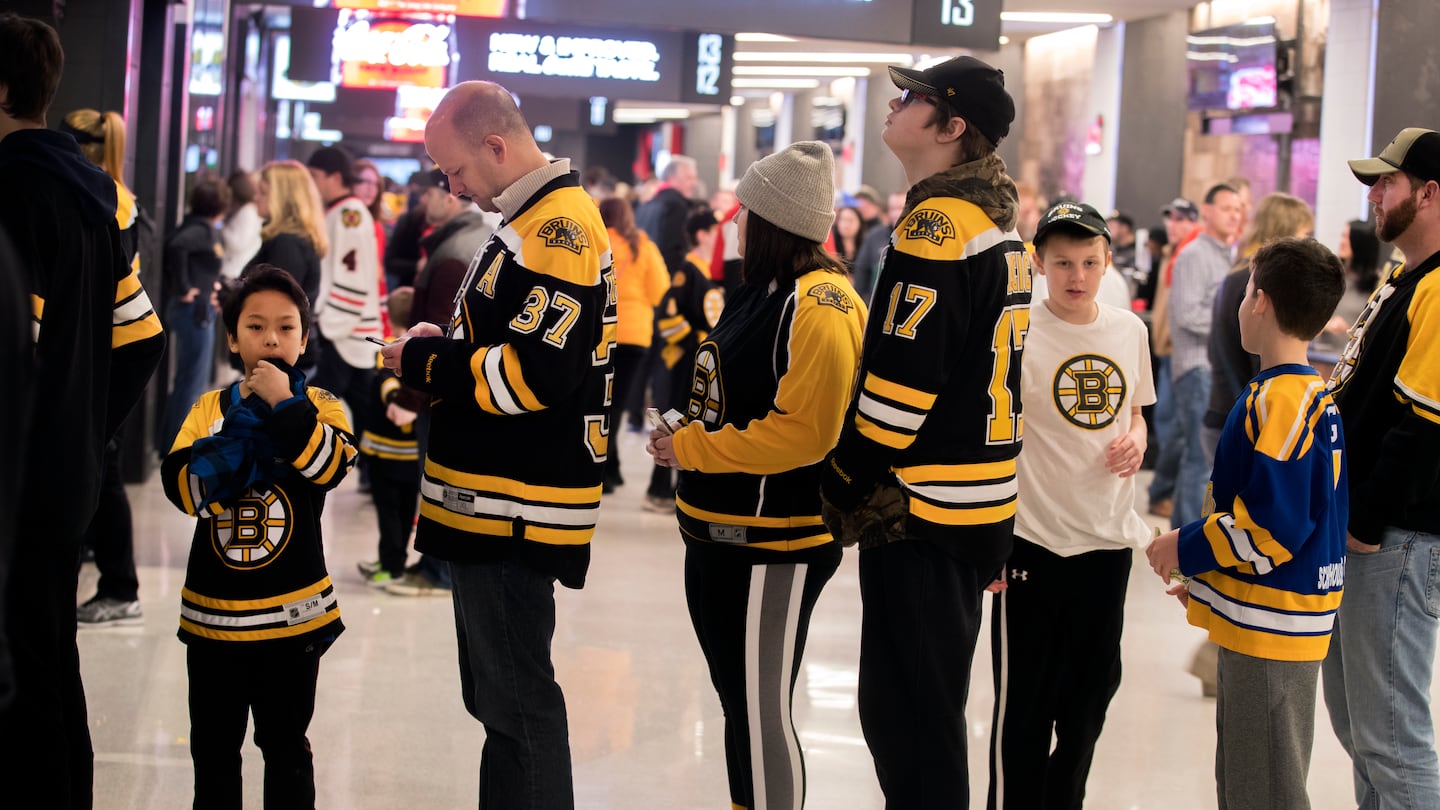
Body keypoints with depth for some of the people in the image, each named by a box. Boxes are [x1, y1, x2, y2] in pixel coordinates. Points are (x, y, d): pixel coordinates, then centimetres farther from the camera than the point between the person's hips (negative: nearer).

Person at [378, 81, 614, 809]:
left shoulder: (559, 230, -17)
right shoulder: (529, 219, 15)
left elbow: (534, 375, -25)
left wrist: (423, 363, -14)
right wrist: (444, 345, 7)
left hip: (515, 514, -11)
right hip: (490, 505, 11)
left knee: (514, 702, -5)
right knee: (497, 694, 18)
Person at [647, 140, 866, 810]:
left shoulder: (821, 307, -18)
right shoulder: (760, 292, 14)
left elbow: (803, 432, -25)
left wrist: (691, 448, -18)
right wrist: (688, 439, 9)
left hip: (772, 545, -10)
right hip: (718, 533, 10)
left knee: (762, 711, -5)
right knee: (738, 700, 19)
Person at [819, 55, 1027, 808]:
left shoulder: (935, 224, -16)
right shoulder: (996, 224, 13)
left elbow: (899, 384, -21)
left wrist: (842, 484, -9)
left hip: (921, 510, -10)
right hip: (980, 508, 10)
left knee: (908, 717, -2)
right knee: (926, 710, 18)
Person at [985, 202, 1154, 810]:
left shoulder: (1129, 329, 3)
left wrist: (1136, 441, -4)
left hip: (1108, 537, 5)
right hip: (1033, 538, -5)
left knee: (1090, 695, 16)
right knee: (1024, 700, 2)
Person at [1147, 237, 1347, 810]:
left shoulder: (1279, 401, -20)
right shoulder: (1314, 396, 12)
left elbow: (1272, 527, -26)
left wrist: (1187, 548, -12)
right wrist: (1206, 574, 18)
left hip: (1270, 630, -10)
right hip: (1260, 624, 10)